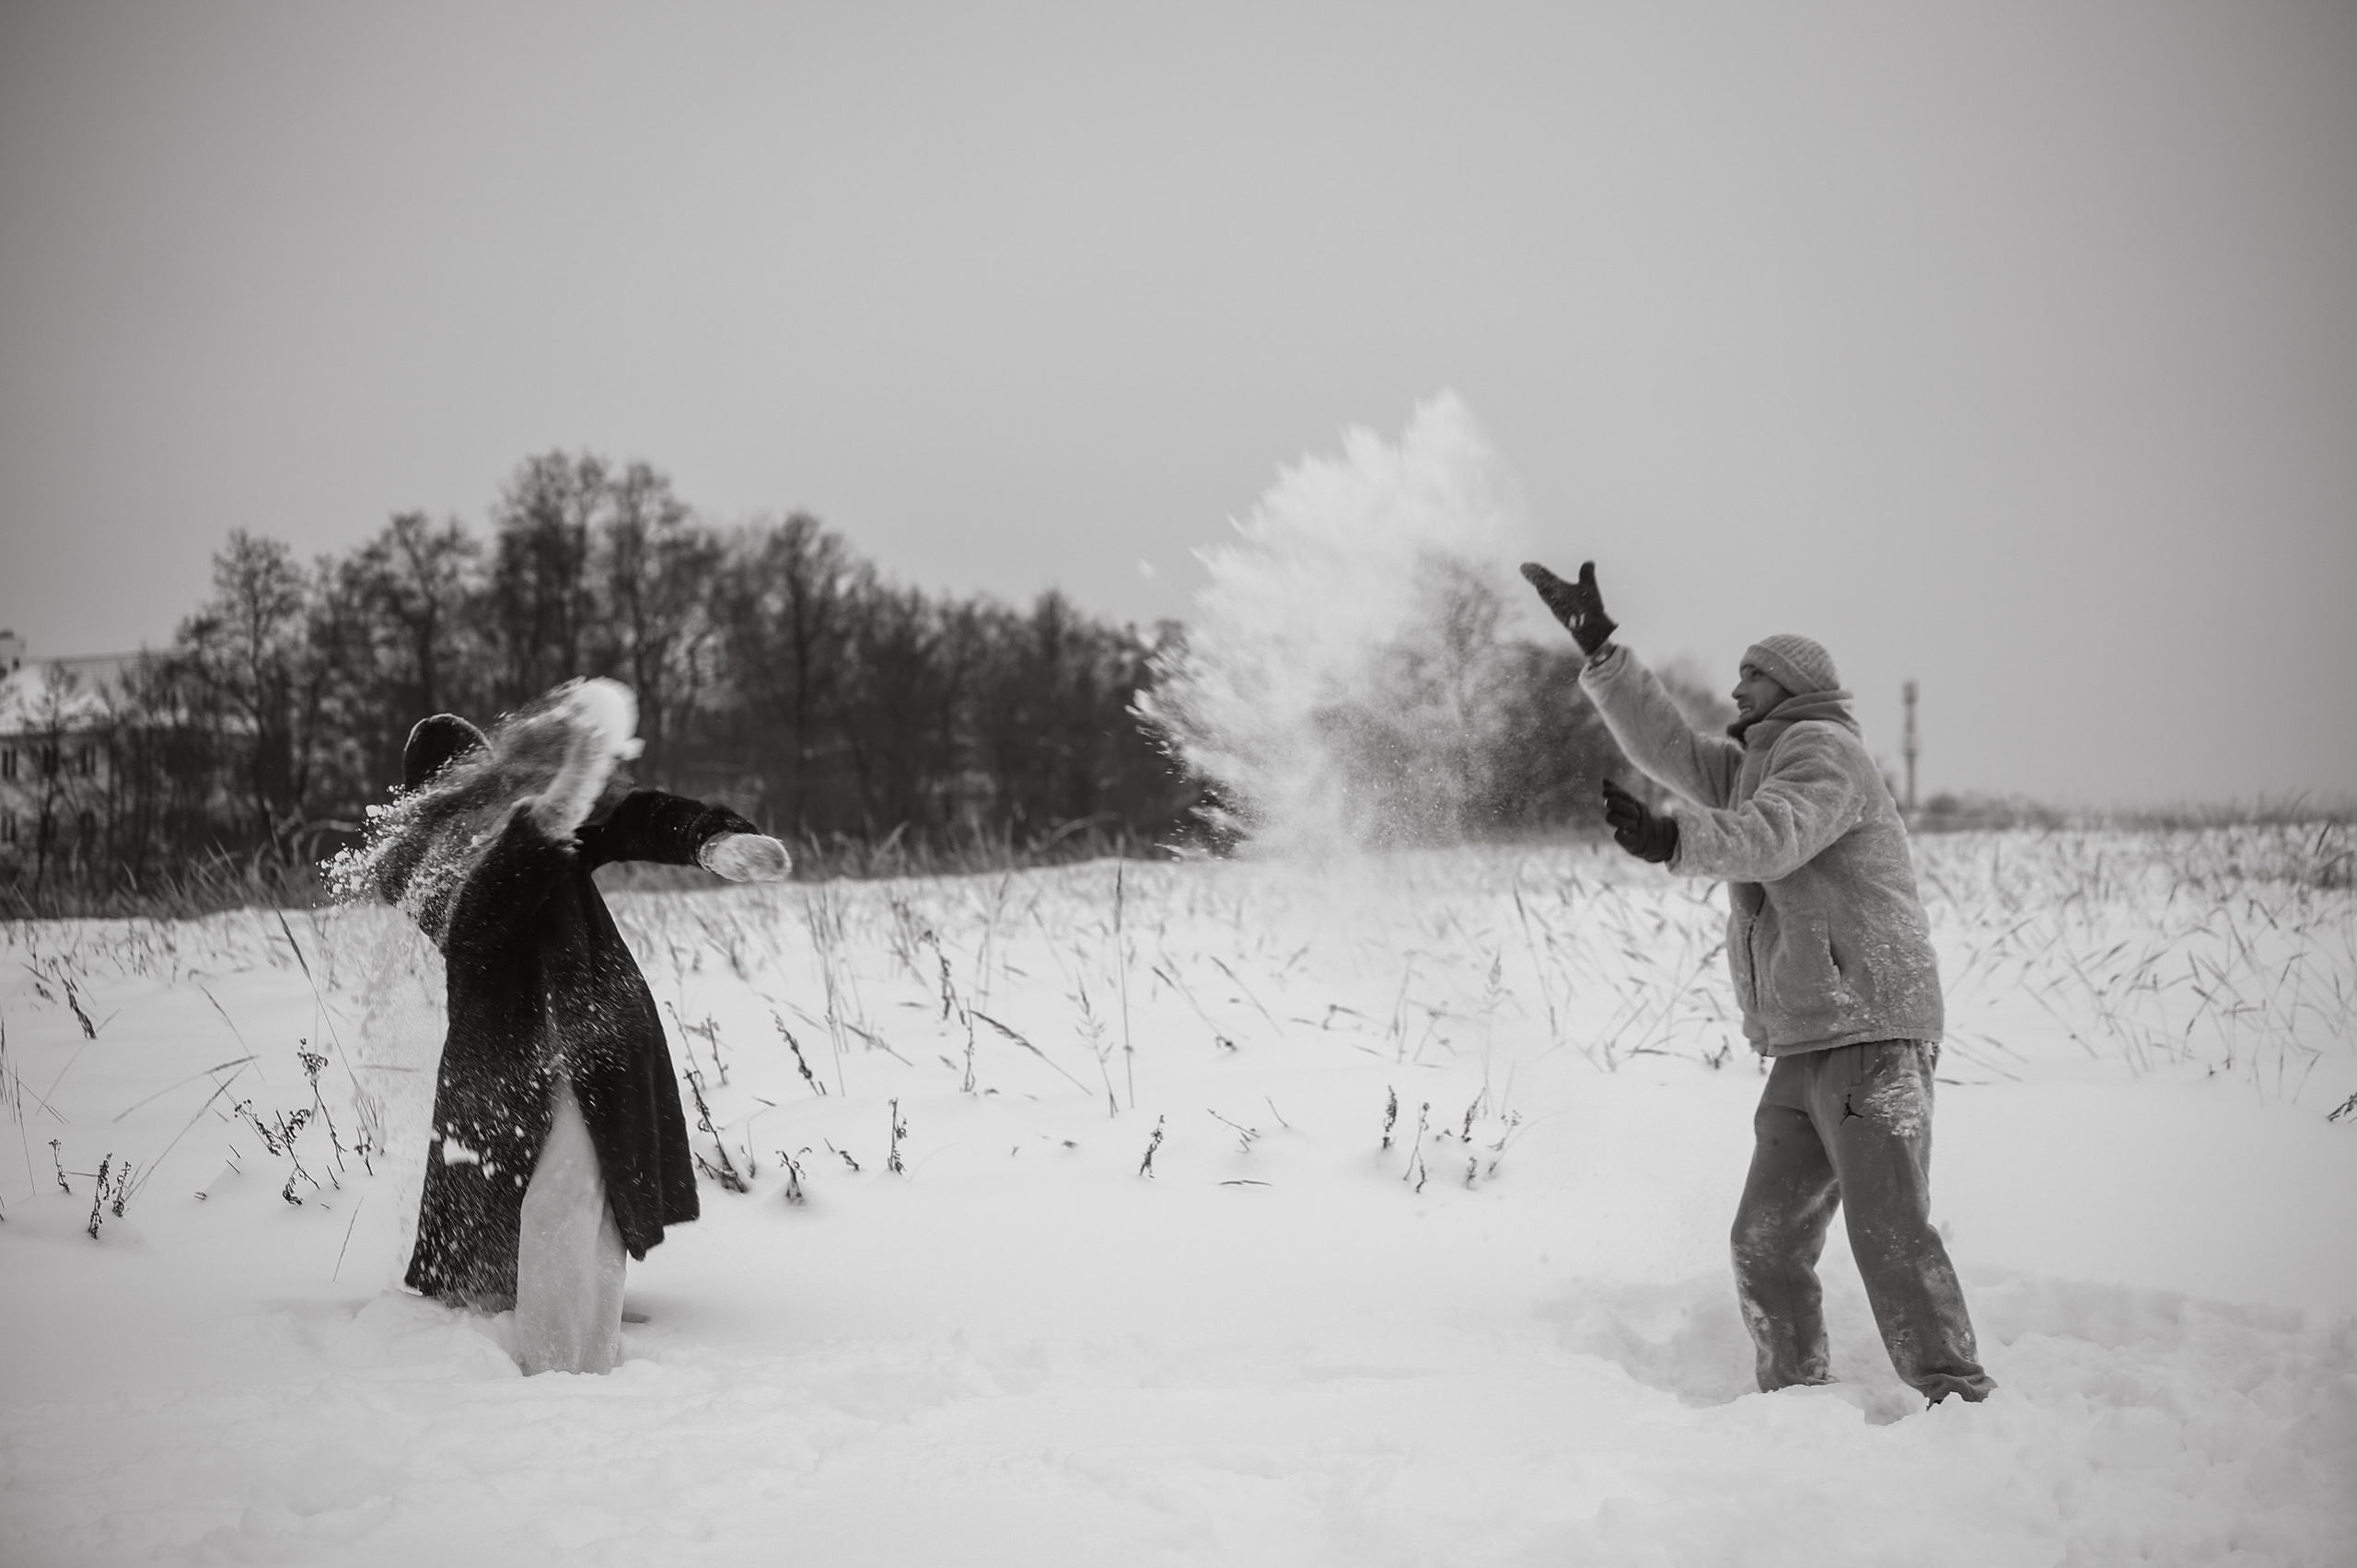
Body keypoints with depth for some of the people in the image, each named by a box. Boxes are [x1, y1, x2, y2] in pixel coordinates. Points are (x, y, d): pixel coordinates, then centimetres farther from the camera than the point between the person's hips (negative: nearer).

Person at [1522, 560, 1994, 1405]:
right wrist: (1600, 649, 17)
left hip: (1871, 1034, -9)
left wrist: (1674, 840, -38)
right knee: (1766, 1242, 6)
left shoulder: (1824, 749, -5)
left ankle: (1957, 1398, -15)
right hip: (1802, 1049, 9)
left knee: (1890, 1233, -16)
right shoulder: (1751, 766, 23)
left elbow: (1771, 839, -22)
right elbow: (1665, 744, 22)